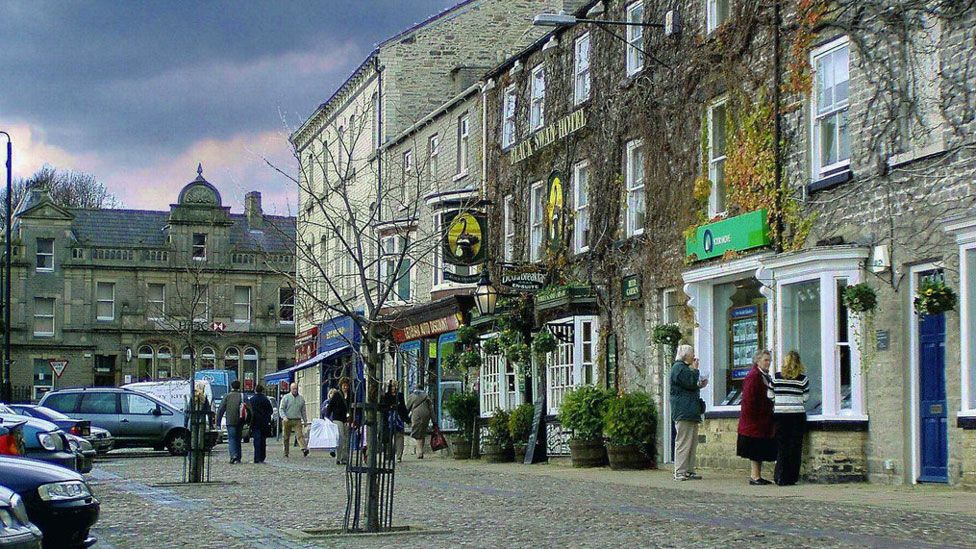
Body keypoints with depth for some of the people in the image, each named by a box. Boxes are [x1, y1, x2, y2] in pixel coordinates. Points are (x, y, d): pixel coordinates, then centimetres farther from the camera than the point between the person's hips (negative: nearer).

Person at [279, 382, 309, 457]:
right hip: (287, 420, -1)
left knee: (300, 435, -17)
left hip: (297, 421, 1)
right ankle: (286, 453, 14)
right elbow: (281, 409, -1)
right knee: (286, 437, 5)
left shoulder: (301, 399, 12)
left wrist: (305, 421, 18)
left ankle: (305, 449, -33)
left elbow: (303, 411, 20)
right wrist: (284, 417, -17)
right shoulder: (286, 397, 3)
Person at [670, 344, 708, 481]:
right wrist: (695, 369, -7)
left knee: (692, 442, 10)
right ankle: (680, 472, -10)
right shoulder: (679, 368, -9)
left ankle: (689, 471, 13)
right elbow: (690, 383, -18)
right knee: (683, 441, -10)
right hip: (684, 411, -11)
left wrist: (700, 385, 14)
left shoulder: (684, 367, 24)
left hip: (690, 411, 11)